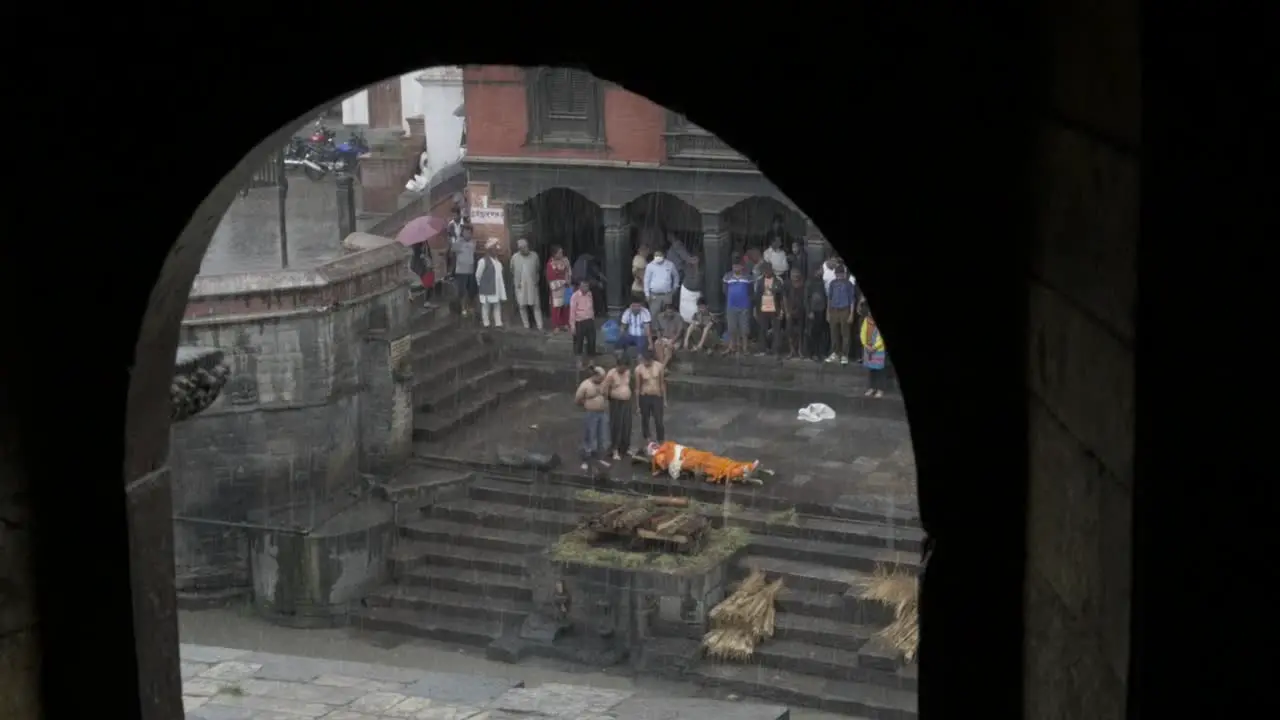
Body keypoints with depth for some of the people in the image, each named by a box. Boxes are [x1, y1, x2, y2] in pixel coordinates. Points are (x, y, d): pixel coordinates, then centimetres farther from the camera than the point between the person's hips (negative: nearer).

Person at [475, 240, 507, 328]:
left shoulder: (498, 261, 12)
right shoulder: (483, 261, -11)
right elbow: (478, 275, -5)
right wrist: (481, 285, 7)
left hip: (497, 289, 7)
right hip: (487, 290, -7)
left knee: (497, 306, 10)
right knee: (486, 306, 1)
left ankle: (498, 323, 14)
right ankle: (486, 324, 7)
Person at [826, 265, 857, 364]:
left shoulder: (848, 284, -3)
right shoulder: (833, 283, 6)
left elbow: (851, 299, -2)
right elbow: (829, 298, 12)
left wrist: (851, 314, -8)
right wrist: (828, 312, 10)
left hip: (845, 311, -3)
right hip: (833, 310, 3)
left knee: (845, 334, -2)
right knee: (834, 333, 8)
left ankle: (844, 355, 2)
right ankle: (835, 353, 18)